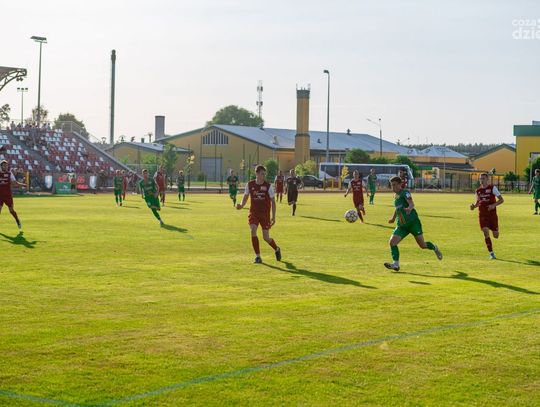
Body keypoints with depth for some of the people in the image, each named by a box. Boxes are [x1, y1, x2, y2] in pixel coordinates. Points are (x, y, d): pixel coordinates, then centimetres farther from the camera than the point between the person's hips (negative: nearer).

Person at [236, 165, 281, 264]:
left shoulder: (268, 186, -7)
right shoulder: (250, 184, -2)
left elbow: (273, 202, -2)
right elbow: (245, 197, 10)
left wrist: (273, 216, -8)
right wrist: (241, 205, -12)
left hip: (265, 214, -1)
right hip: (253, 213, 2)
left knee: (266, 238, -1)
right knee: (253, 230, -22)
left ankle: (277, 249, 32)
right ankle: (257, 256, -11)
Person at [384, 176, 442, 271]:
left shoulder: (405, 193, -9)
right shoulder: (396, 196, 13)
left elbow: (411, 203, -28)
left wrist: (409, 208, -50)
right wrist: (393, 218, 44)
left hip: (413, 222, -7)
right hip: (402, 225, 7)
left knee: (422, 245, -1)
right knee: (392, 242, -14)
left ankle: (434, 248, 31)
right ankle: (396, 264, -13)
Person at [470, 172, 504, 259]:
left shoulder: (492, 188, -5)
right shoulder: (478, 190, 7)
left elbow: (501, 200, -5)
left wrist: (494, 205, -22)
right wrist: (474, 206, -1)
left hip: (492, 214, -2)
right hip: (482, 215, 2)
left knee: (496, 236, 5)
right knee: (486, 233, -14)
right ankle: (491, 253, -8)